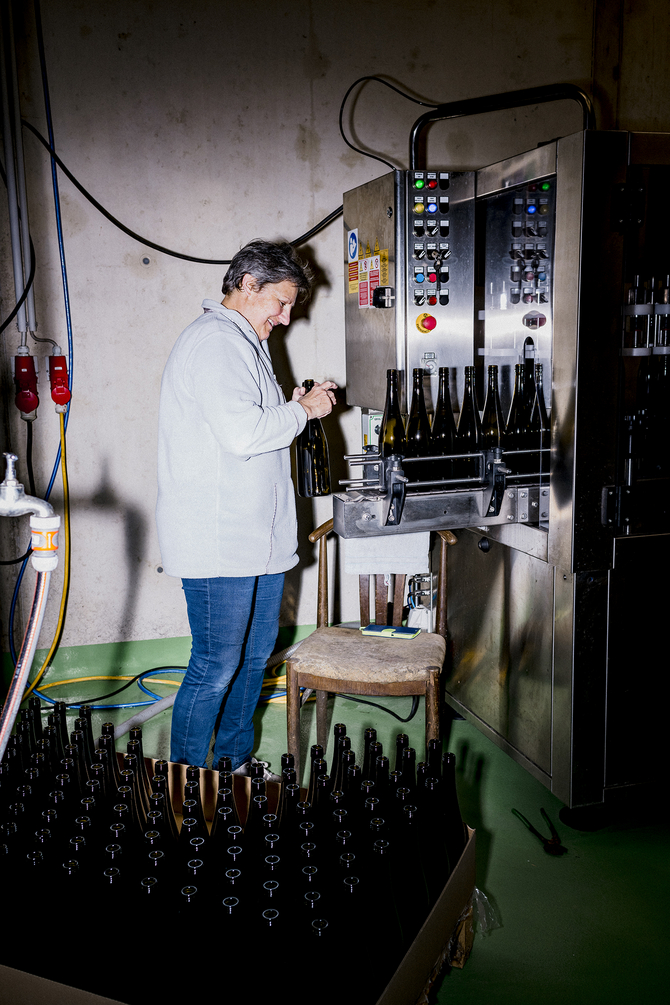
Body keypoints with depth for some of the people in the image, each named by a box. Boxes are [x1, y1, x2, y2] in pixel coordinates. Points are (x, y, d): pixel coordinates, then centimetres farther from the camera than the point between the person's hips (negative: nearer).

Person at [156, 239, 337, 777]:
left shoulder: (246, 341, 20)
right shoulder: (213, 341, -15)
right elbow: (242, 434, -26)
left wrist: (296, 406, 10)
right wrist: (303, 410, -12)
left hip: (260, 536, 10)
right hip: (218, 543, -10)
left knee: (254, 655, 18)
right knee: (216, 668, -3)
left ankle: (236, 762, 34)